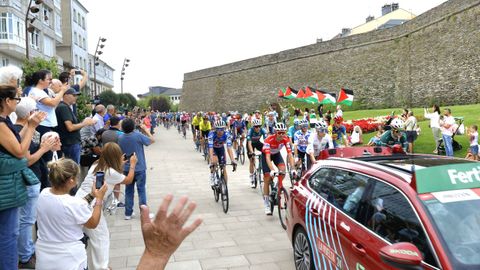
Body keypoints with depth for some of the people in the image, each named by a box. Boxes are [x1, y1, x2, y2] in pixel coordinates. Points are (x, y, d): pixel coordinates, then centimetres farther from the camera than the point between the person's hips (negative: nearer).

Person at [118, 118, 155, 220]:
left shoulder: (120, 138, -3)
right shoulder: (138, 135, -16)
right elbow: (152, 140, -4)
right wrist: (146, 130, 4)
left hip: (126, 168, 4)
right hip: (139, 168, -4)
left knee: (128, 191, 12)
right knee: (141, 190, 4)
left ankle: (128, 213, 17)